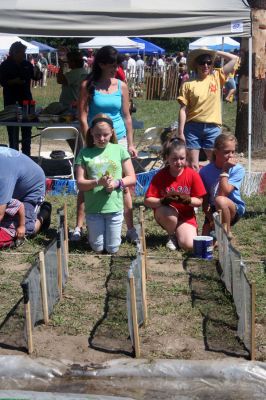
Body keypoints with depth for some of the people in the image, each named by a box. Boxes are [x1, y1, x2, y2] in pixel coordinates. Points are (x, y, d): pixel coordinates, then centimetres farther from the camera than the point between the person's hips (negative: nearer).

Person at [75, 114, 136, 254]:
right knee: (98, 249, 10)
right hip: (93, 208, 0)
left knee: (112, 249, 8)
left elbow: (132, 178, 2)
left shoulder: (119, 150, 0)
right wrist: (98, 182, -22)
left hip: (114, 207, 0)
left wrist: (117, 183, -17)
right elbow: (80, 184, -4)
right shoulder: (85, 153, -2)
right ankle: (92, 230, 40)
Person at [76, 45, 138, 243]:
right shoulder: (88, 86, -3)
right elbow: (83, 117, -5)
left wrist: (130, 144, 7)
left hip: (118, 139, 2)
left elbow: (127, 116, 8)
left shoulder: (121, 86, 4)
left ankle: (130, 228, 10)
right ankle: (79, 227, 13)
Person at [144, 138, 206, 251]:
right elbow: (147, 201, -16)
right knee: (169, 213, -37)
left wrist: (188, 200, -28)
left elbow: (199, 201, -7)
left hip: (186, 216, 0)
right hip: (165, 216, 0)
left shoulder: (193, 175, -11)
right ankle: (172, 236, -4)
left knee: (189, 245, -24)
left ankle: (178, 232, 12)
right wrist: (164, 201, -34)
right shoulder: (160, 176, -12)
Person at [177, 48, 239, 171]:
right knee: (193, 165, 1)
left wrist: (214, 52, 5)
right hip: (193, 127, -2)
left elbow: (234, 59, 4)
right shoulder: (188, 84, -1)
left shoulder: (217, 77, 6)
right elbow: (183, 110, -3)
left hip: (213, 128, 2)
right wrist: (180, 132, -8)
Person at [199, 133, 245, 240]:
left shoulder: (238, 169, -14)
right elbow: (205, 200, -6)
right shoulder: (205, 171, -7)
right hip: (213, 210, 3)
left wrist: (225, 171, -22)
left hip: (235, 209, -3)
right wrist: (212, 220, -18)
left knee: (220, 200, -37)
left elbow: (223, 194, -25)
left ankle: (227, 234, -14)